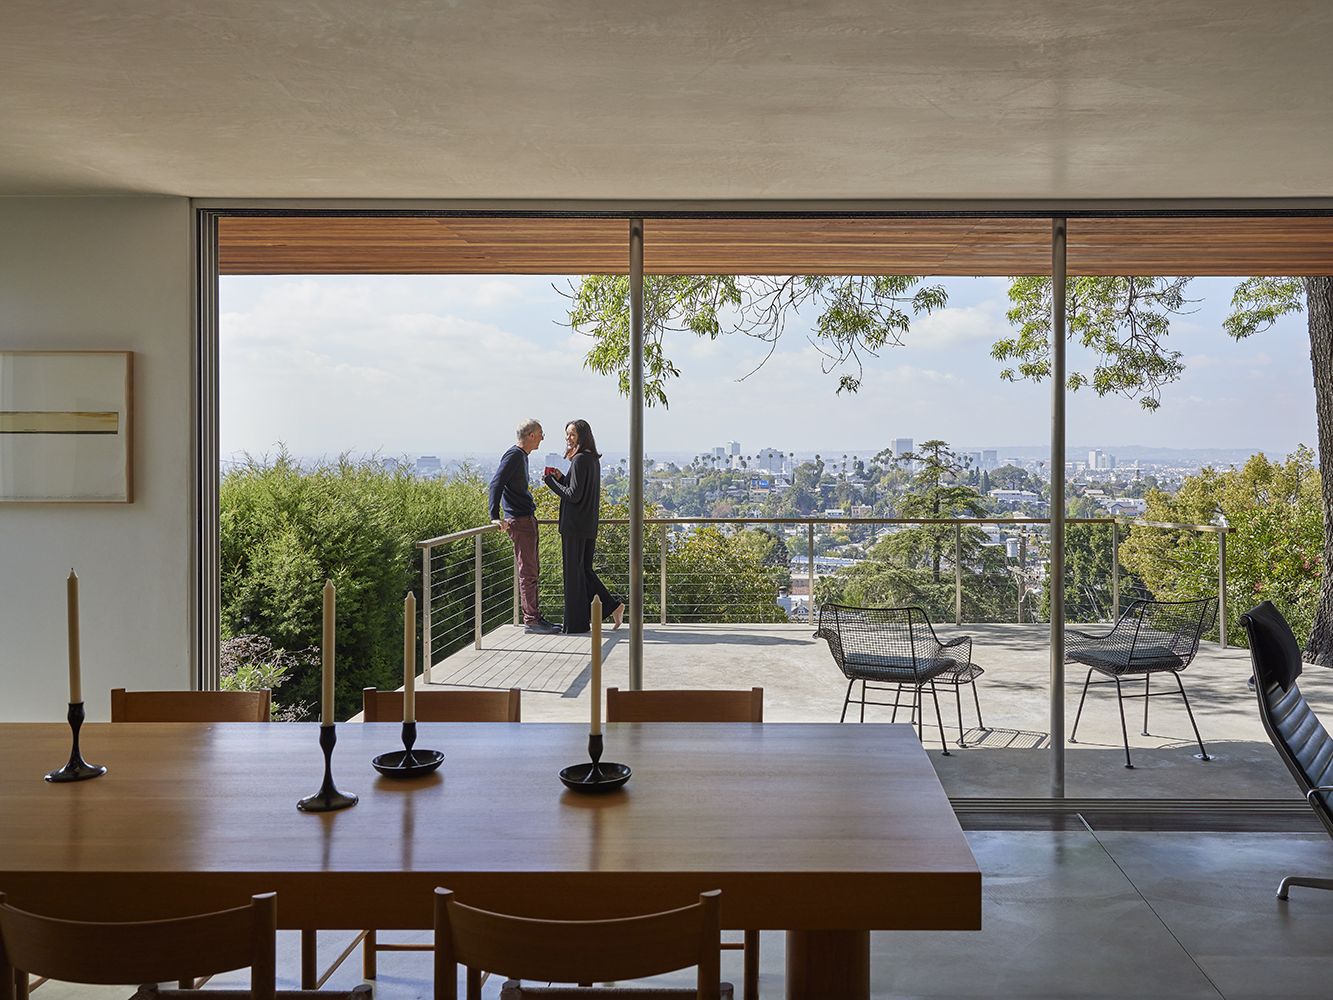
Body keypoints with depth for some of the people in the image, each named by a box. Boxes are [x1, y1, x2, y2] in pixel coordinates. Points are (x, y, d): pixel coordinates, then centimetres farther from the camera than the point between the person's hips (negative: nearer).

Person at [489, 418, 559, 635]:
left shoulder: (522, 456, 16)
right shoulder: (513, 455, -14)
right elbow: (496, 484, -22)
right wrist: (495, 517, -28)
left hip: (527, 519, 10)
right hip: (519, 521, -10)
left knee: (532, 571, 13)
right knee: (528, 572, -7)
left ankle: (535, 617, 20)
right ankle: (531, 621, -3)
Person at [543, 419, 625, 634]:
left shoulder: (579, 460, -16)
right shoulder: (593, 460, 13)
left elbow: (573, 495, -19)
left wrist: (551, 480, -8)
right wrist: (560, 477, 10)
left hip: (574, 525, -9)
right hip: (589, 525, 9)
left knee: (573, 572, 0)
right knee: (584, 570, 18)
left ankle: (577, 623, 6)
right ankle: (612, 605, 14)